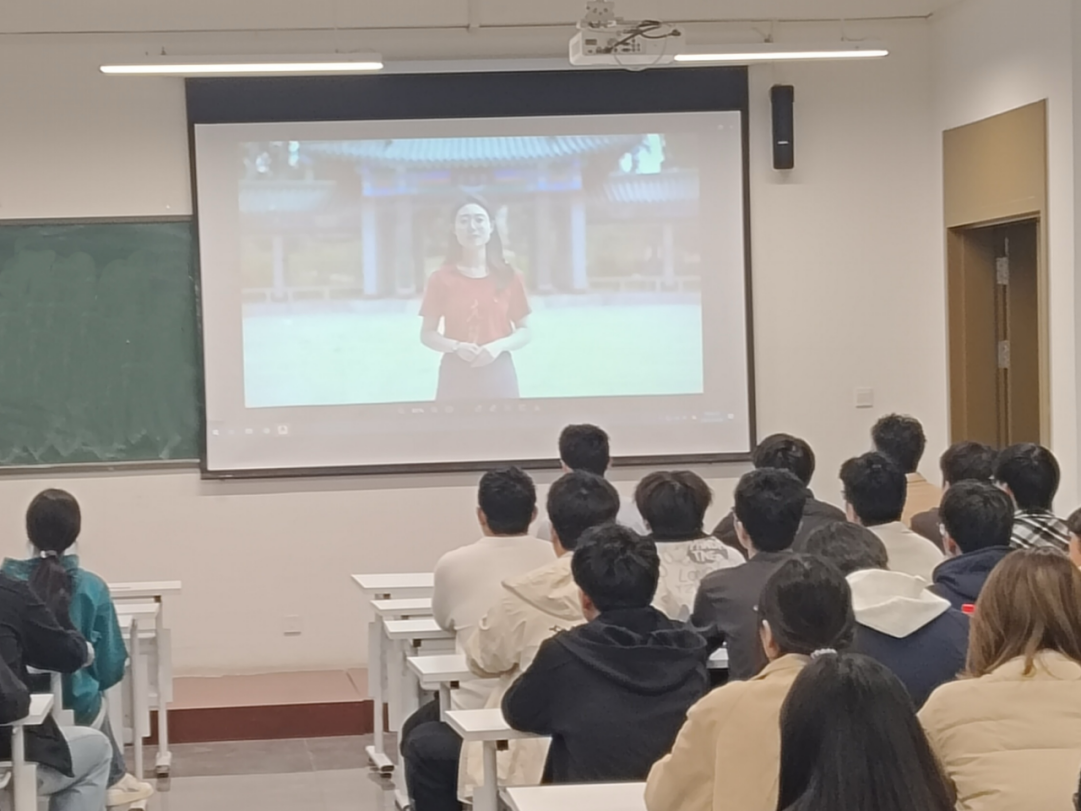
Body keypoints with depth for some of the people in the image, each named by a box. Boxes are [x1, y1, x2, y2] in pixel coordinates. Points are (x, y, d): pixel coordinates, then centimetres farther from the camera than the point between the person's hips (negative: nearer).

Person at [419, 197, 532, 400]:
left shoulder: (509, 277, 4)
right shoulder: (441, 279, 2)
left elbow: (524, 331, 7)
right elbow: (427, 334, 4)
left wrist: (499, 345, -13)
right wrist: (456, 346, -15)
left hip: (498, 374, 1)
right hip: (457, 375, -1)